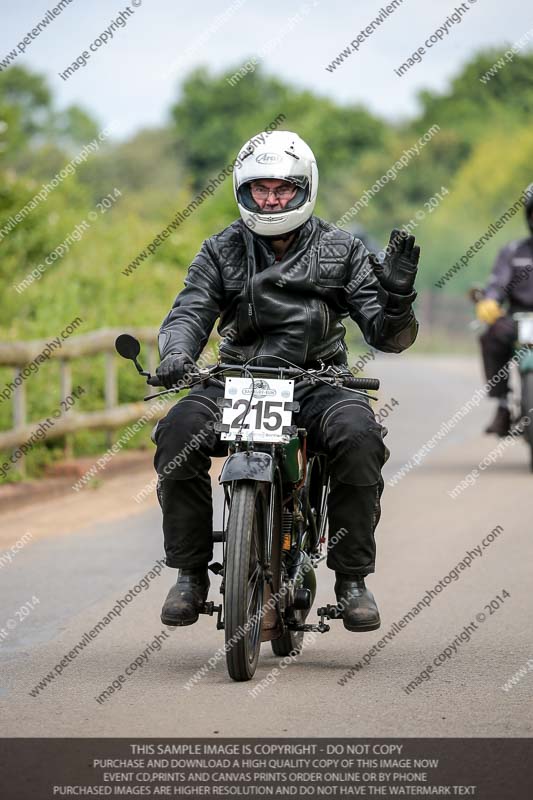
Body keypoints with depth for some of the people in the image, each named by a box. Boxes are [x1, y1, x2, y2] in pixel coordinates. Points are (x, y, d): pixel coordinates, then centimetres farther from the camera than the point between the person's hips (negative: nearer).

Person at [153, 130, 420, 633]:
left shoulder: (341, 251, 8)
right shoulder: (221, 252, 11)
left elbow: (389, 337, 3)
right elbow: (189, 313, -1)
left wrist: (397, 294, -20)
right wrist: (176, 353, -24)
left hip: (318, 383, -1)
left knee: (359, 436, -32)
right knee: (179, 431, -28)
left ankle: (352, 579, -18)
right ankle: (190, 574, -14)